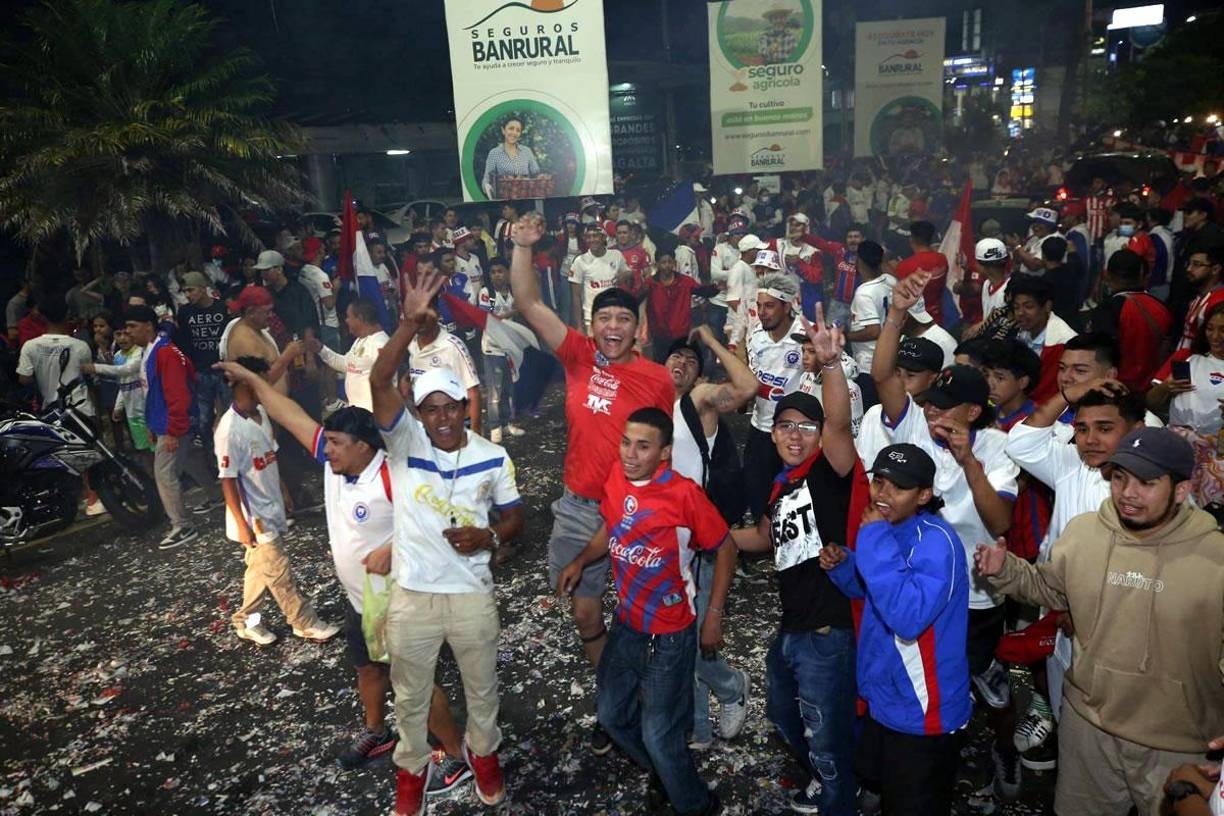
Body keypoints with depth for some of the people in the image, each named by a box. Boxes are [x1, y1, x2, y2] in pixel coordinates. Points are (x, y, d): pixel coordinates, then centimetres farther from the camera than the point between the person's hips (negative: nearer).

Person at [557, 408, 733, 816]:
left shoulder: (684, 494, -24)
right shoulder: (616, 477, -7)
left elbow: (725, 548, -12)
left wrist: (713, 617, -11)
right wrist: (581, 560, -5)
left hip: (669, 637, -6)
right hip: (625, 625, 7)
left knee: (659, 735, 5)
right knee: (612, 715, 22)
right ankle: (661, 772, 50)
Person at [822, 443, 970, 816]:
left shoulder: (935, 541, -26)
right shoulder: (887, 531, 0)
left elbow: (908, 618, -39)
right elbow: (869, 590, 16)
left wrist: (875, 541, -34)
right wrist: (842, 565, -6)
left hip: (921, 715, -8)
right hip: (882, 700, 8)